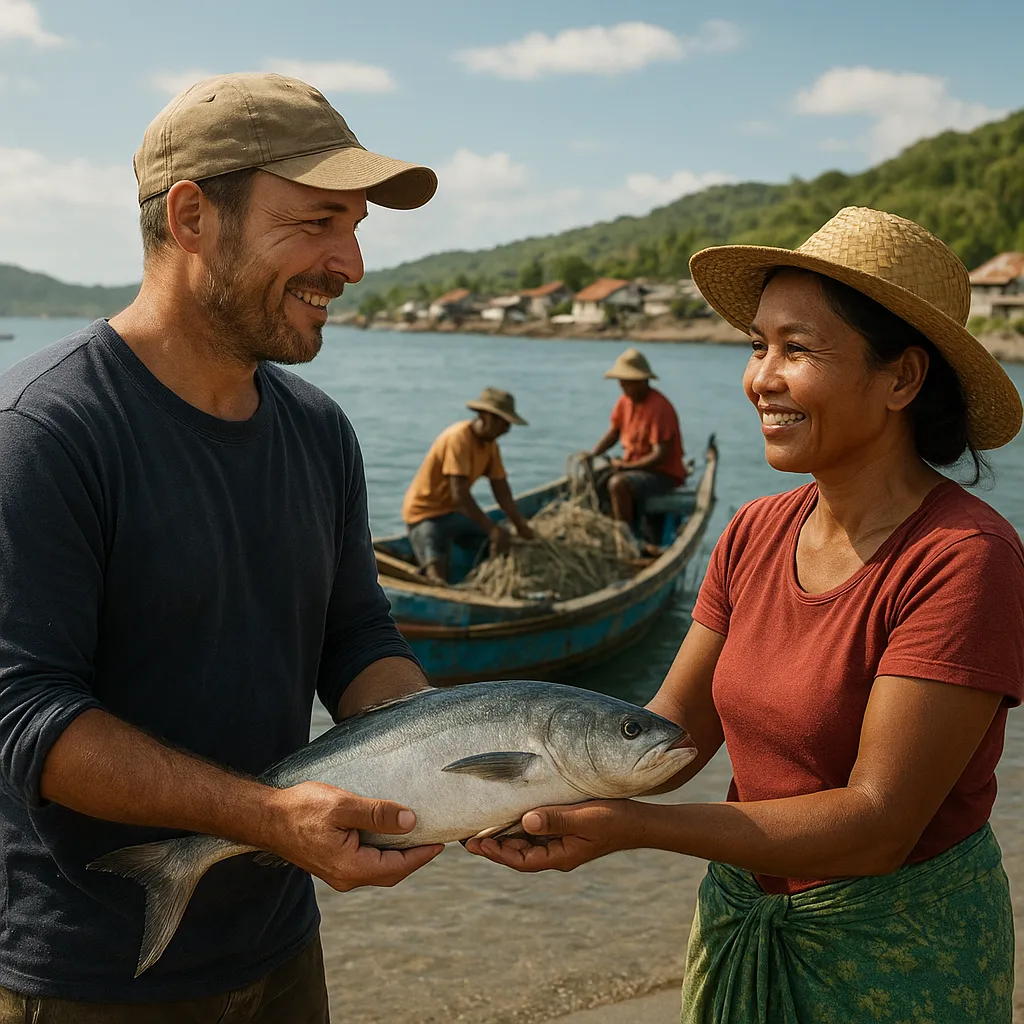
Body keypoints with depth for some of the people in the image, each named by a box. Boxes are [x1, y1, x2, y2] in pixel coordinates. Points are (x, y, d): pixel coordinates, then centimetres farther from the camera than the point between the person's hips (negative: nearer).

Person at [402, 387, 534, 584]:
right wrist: (492, 528, -33)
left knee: (503, 543, -2)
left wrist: (519, 525, -8)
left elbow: (501, 490, 4)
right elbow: (460, 495, -31)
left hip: (455, 512, 9)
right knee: (438, 581, -22)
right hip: (425, 513, -9)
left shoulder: (490, 444, 1)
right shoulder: (458, 438, -25)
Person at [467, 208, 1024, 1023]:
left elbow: (877, 824, -26)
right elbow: (674, 728, -1)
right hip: (737, 916, 6)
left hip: (901, 950, -5)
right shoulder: (756, 534, -2)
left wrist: (629, 826, -30)